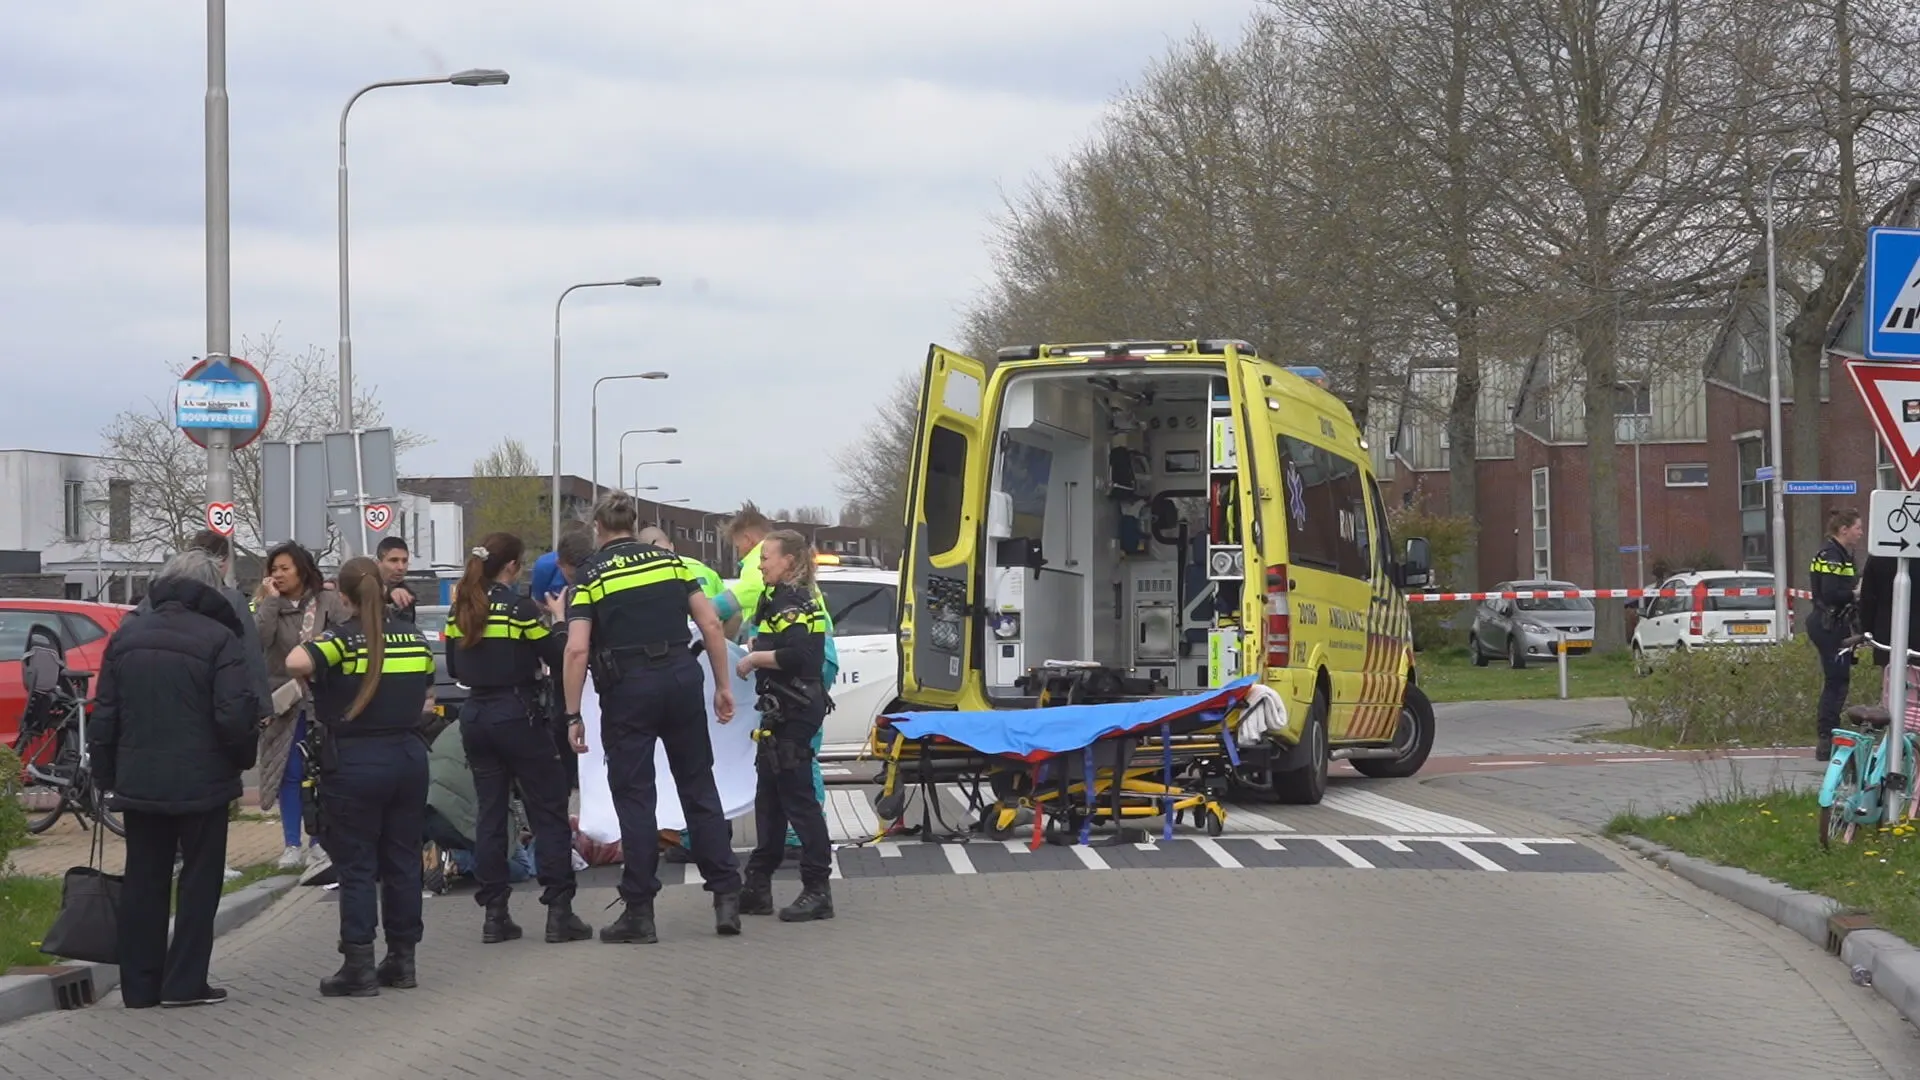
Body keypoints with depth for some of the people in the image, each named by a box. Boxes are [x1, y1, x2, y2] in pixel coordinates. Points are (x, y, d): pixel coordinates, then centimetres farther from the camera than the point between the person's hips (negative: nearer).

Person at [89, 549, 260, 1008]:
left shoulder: (126, 636, 5)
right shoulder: (219, 638, -12)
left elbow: (104, 714, 7)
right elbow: (235, 714, -17)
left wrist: (107, 775, 15)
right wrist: (244, 757, 1)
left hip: (138, 781, 4)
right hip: (201, 781, -4)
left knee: (143, 880, 11)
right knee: (200, 878, 6)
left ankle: (139, 985, 12)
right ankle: (185, 982, 3)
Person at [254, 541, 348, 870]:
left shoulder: (328, 601, -2)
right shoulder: (267, 606, 3)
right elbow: (258, 640, -14)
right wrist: (271, 600, -13)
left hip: (322, 701, -2)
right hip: (284, 703, 2)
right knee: (290, 774, 3)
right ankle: (292, 845, 8)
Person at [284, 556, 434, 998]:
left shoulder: (343, 640, -12)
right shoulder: (414, 639, 6)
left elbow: (296, 663, -29)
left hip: (355, 763, -5)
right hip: (409, 758, 5)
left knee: (356, 867, -1)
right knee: (402, 861, 12)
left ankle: (359, 966, -2)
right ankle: (402, 959, 17)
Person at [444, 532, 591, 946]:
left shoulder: (461, 611, 5)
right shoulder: (520, 608, -12)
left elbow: (454, 668, 13)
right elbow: (557, 659, -8)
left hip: (475, 718, 6)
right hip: (519, 717, -6)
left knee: (491, 814, 10)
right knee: (549, 813, 1)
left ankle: (495, 914, 8)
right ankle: (559, 912, -3)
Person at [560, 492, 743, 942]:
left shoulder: (591, 576, 0)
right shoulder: (671, 561, 9)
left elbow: (577, 650, -9)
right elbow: (710, 624, 3)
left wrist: (573, 715, -5)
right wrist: (723, 685, 9)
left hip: (628, 688, -3)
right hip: (683, 677, 3)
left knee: (634, 797, 2)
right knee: (700, 789, 11)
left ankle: (640, 913, 2)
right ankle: (726, 895, 8)